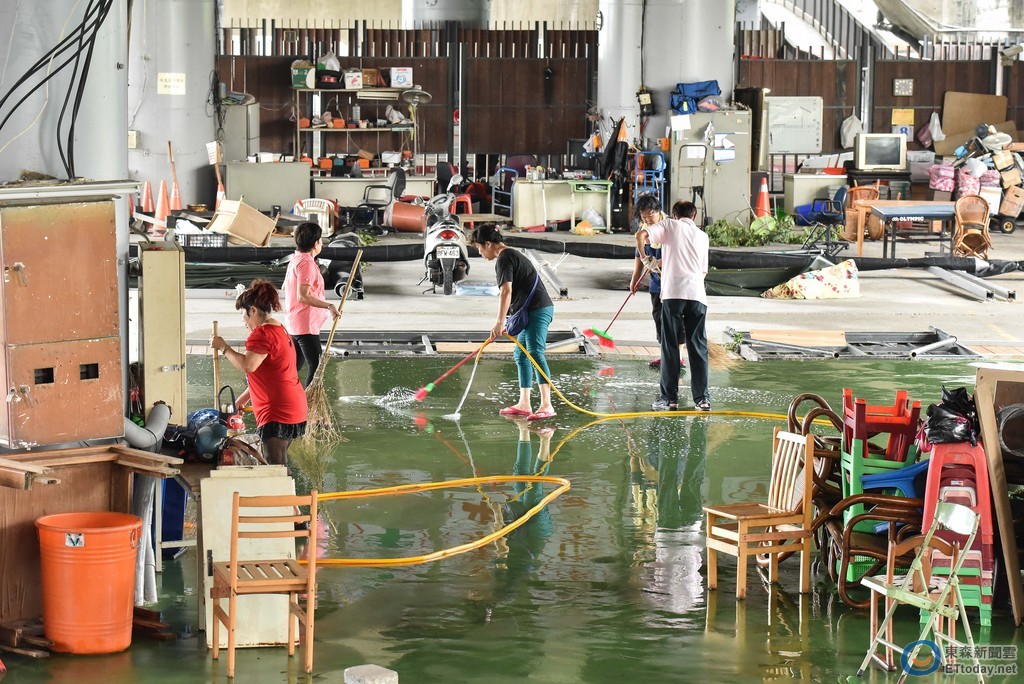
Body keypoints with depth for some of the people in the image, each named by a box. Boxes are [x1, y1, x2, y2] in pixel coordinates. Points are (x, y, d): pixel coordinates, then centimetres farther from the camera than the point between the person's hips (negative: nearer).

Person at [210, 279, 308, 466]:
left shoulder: (263, 333, -13)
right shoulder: (279, 330, 20)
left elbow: (248, 365, -28)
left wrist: (224, 347, -13)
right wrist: (240, 401, 27)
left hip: (278, 414, -11)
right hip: (292, 410, 11)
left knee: (276, 467, -12)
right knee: (278, 466, 13)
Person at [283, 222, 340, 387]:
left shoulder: (295, 259, 13)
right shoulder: (306, 263, -17)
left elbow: (285, 287, 25)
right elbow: (303, 296, -25)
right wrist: (329, 306, -23)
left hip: (294, 323, 10)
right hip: (306, 324, -10)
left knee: (295, 366, 14)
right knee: (316, 366, -11)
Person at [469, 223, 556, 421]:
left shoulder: (504, 258, -11)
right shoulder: (511, 255, 22)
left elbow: (506, 291, -22)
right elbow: (511, 293, 29)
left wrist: (499, 323, -24)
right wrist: (504, 324, 33)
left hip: (538, 310, -11)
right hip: (532, 311, 11)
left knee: (535, 354, -17)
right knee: (521, 355, 15)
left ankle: (546, 406, -25)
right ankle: (524, 404, 19)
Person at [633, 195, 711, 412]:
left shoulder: (669, 225, 10)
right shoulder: (702, 235, 22)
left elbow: (641, 235, -5)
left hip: (673, 293, -3)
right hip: (698, 295, 3)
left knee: (670, 346, 3)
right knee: (698, 347, 7)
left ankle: (669, 397, 3)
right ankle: (702, 398, 6)